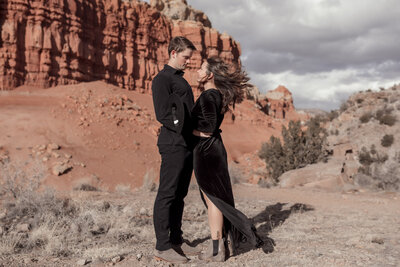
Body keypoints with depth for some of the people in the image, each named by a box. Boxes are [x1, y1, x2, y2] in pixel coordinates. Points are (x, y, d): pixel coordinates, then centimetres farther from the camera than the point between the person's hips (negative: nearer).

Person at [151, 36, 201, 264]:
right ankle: (163, 246, 0)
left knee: (180, 195, 13)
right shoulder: (162, 79, -6)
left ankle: (177, 240, 21)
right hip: (173, 144, -9)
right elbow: (163, 114, -15)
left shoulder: (181, 80, 22)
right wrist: (180, 128, -20)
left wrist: (195, 138, 12)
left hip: (188, 144, 9)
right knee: (167, 194, -5)